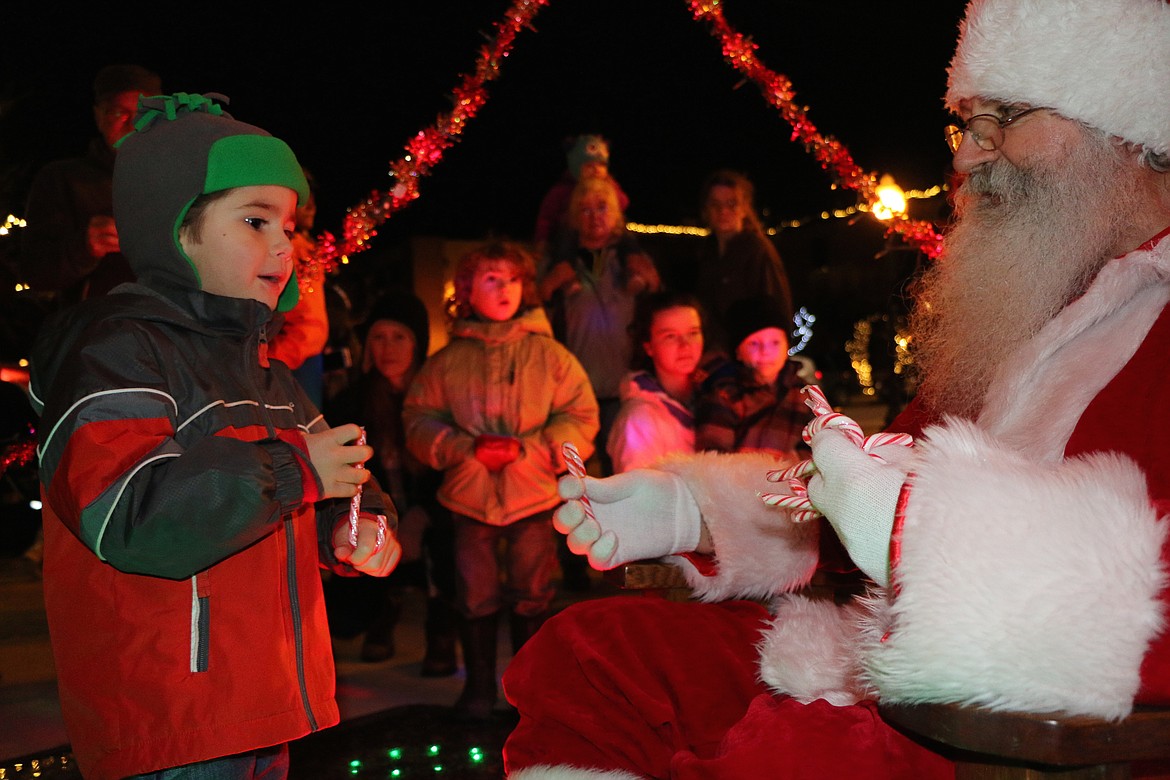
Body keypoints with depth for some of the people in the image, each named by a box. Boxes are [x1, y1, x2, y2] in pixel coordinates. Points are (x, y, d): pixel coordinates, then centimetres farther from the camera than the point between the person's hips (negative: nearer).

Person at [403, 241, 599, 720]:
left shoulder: (549, 354, 1)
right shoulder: (448, 361, 3)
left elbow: (581, 418, -2)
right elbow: (419, 420, 3)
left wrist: (528, 448, -15)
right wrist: (466, 448, -14)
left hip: (534, 496, 0)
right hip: (470, 496, 1)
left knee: (531, 596, 7)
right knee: (476, 596, 6)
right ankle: (478, 688, 20)